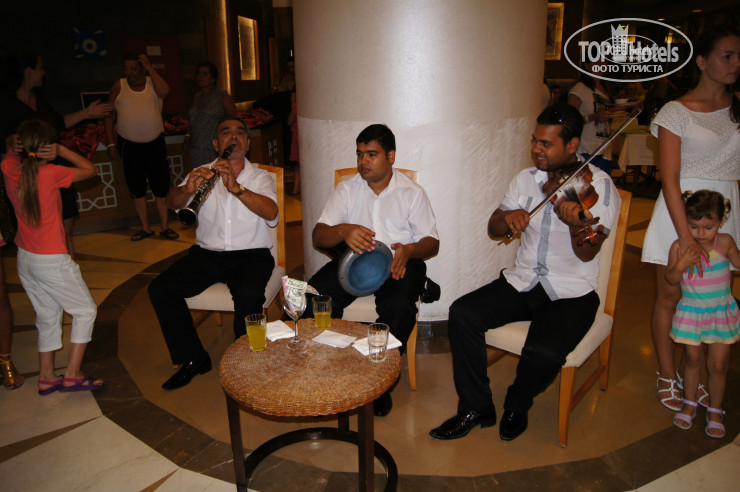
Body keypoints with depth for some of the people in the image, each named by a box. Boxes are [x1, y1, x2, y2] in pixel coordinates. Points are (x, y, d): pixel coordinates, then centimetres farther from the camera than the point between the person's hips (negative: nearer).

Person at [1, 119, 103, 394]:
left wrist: (27, 149, 0)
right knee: (85, 311, 8)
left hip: (24, 259, 7)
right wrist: (61, 150, -8)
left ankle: (46, 377, 26)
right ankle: (72, 375, 5)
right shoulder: (51, 173, -19)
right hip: (52, 261, -7)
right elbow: (91, 170, -7)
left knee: (47, 316, 19)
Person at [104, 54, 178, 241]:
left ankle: (165, 226, 10)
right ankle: (145, 227, 17)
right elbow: (110, 116, 6)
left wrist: (149, 67, -14)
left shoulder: (152, 83, 3)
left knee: (161, 187, 0)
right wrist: (111, 143, 1)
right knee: (136, 188, 6)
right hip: (129, 146, 1)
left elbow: (164, 91, -22)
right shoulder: (119, 86, 5)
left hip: (155, 143, -1)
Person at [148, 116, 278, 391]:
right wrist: (188, 189, -30)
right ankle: (193, 359, 3)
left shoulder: (260, 178, 6)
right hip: (207, 254, 3)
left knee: (248, 295, -32)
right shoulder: (202, 174, 11)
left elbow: (271, 212, -15)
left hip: (250, 254, -3)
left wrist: (235, 188, -29)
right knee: (160, 290, -15)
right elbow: (172, 203, -6)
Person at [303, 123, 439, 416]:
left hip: (397, 261, -1)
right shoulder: (347, 190, 12)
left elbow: (432, 243, 2)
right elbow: (318, 237, 2)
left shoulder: (412, 192, 8)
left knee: (399, 307, -33)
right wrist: (343, 231, -23)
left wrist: (409, 250, -23)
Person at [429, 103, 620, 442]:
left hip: (572, 293, -4)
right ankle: (476, 408, -2)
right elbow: (493, 230, 8)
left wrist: (577, 223, -38)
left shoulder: (598, 185, -7)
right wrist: (508, 217, -15)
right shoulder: (526, 178, 8)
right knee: (462, 314, -18)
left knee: (544, 352, -30)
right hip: (522, 283, 5)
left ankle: (517, 406, 6)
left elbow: (587, 253, -16)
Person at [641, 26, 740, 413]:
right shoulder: (677, 112, -3)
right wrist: (684, 234, -17)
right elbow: (670, 179, -10)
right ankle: (667, 377, 20)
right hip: (679, 209, -3)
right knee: (669, 297, 5)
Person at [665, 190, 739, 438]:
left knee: (718, 365, 6)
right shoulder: (679, 247, -12)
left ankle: (715, 411, 27)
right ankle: (689, 404, 34)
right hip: (691, 313, -1)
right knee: (693, 360, 13)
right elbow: (671, 280, -10)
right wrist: (681, 264, -27)